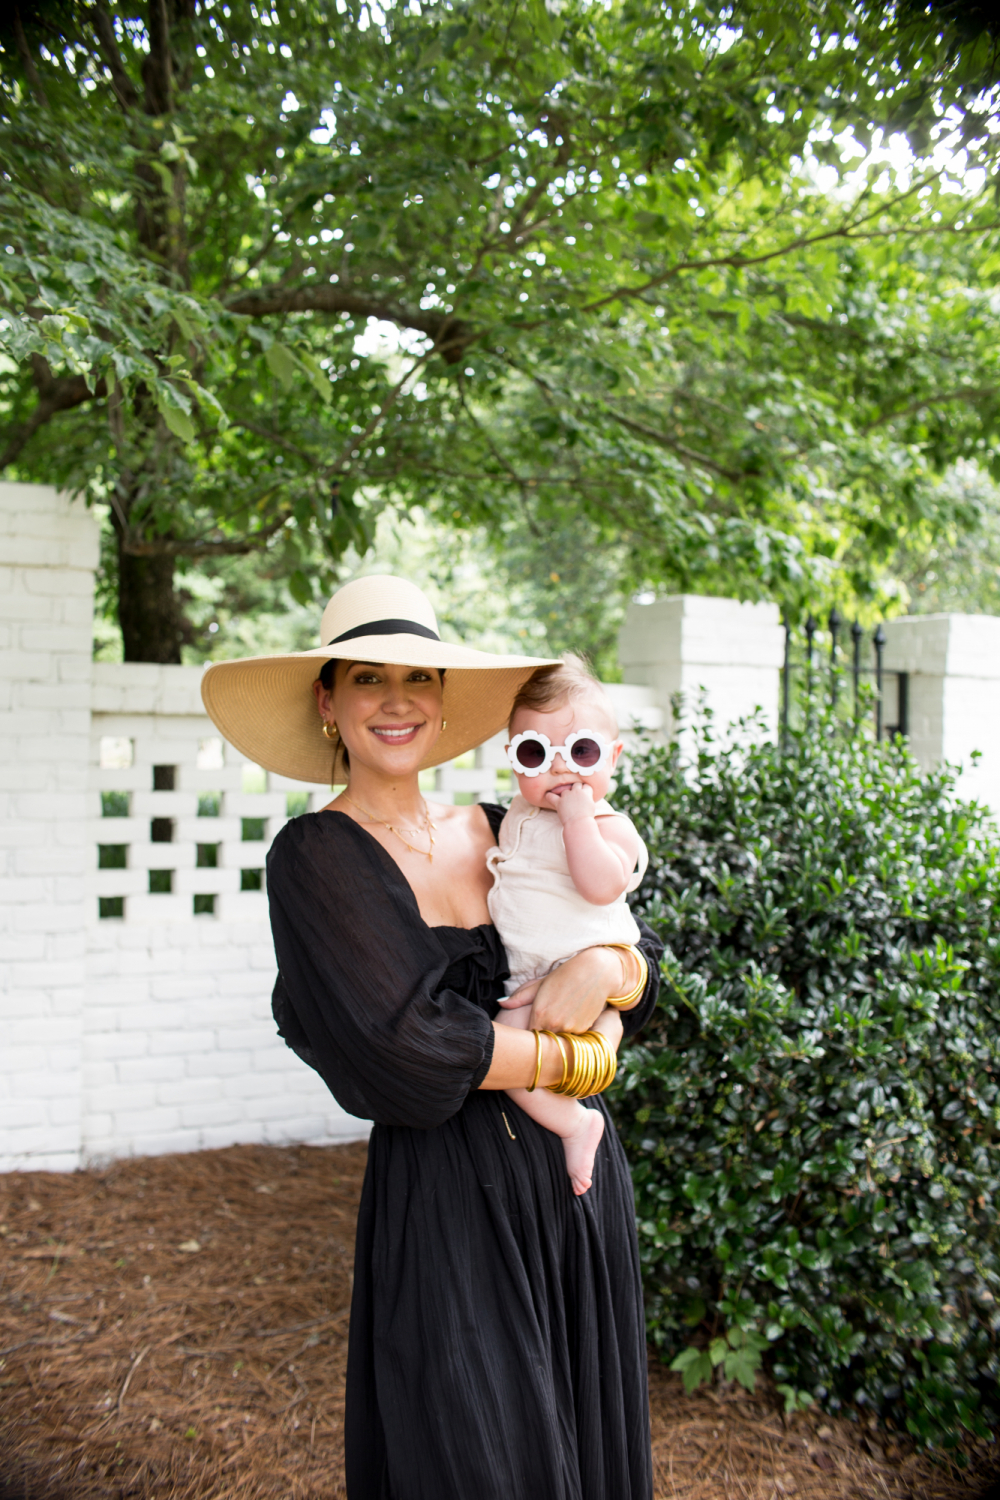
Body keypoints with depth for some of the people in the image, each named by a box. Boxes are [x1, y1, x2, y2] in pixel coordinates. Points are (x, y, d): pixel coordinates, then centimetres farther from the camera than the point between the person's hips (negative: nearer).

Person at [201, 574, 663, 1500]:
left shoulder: (497, 832, 5)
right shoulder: (316, 857, -11)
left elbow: (646, 964, 7)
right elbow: (405, 1048, -19)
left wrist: (606, 964, -15)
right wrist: (571, 1058, -10)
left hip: (579, 1177, 6)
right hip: (446, 1201, -5)